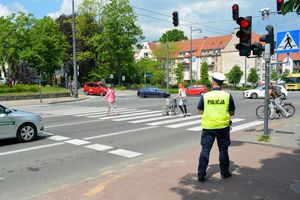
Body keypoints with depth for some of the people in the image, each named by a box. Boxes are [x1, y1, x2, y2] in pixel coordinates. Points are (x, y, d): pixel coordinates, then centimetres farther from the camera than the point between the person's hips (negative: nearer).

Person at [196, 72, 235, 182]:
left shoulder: (205, 96, -6)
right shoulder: (227, 96, -4)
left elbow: (200, 111, 4)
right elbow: (232, 113, 3)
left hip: (208, 127, 0)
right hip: (223, 126, 1)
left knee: (205, 150, 5)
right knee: (223, 150, 14)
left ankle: (201, 174, 6)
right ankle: (224, 172, 25)